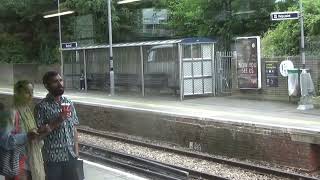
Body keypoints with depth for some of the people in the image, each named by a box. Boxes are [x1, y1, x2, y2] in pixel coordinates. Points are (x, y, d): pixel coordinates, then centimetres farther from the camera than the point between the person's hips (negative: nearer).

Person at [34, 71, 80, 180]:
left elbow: (74, 128, 9)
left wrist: (76, 150, 5)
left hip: (70, 155, 4)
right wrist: (57, 121, -23)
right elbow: (38, 133, -14)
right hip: (53, 157, -4)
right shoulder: (42, 107, -10)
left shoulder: (69, 103, 5)